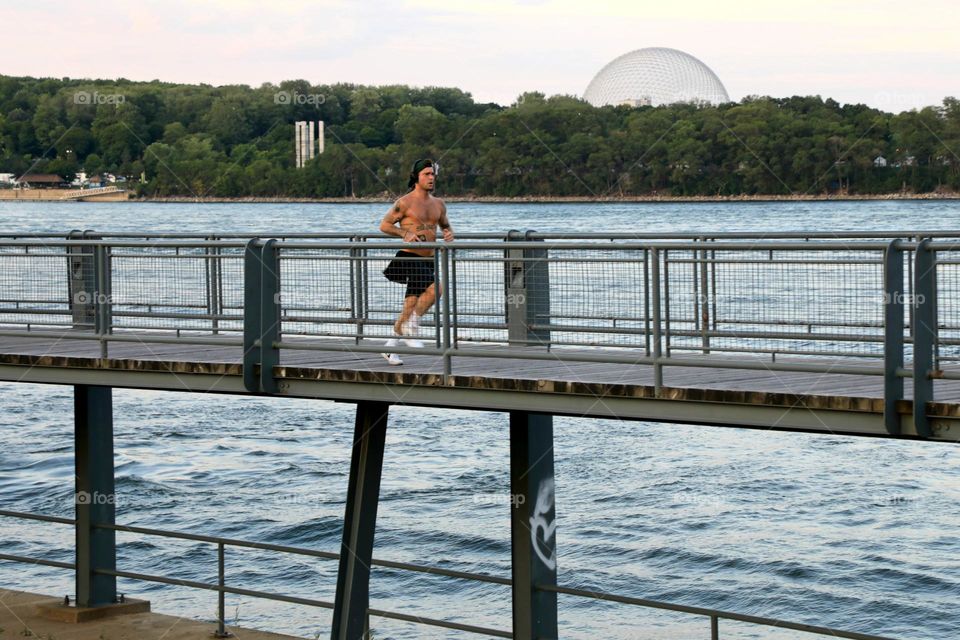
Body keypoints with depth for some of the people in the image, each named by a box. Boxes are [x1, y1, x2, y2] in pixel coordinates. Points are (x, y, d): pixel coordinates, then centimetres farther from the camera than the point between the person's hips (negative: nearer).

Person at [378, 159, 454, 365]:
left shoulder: (438, 204, 12)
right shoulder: (405, 203, -6)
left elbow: (446, 225, 26)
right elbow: (384, 225, -3)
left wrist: (449, 233, 2)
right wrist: (405, 234, -18)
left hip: (428, 260, 7)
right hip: (410, 258, -7)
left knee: (411, 305, 9)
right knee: (435, 289, -27)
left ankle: (390, 347, 20)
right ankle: (411, 330, -13)